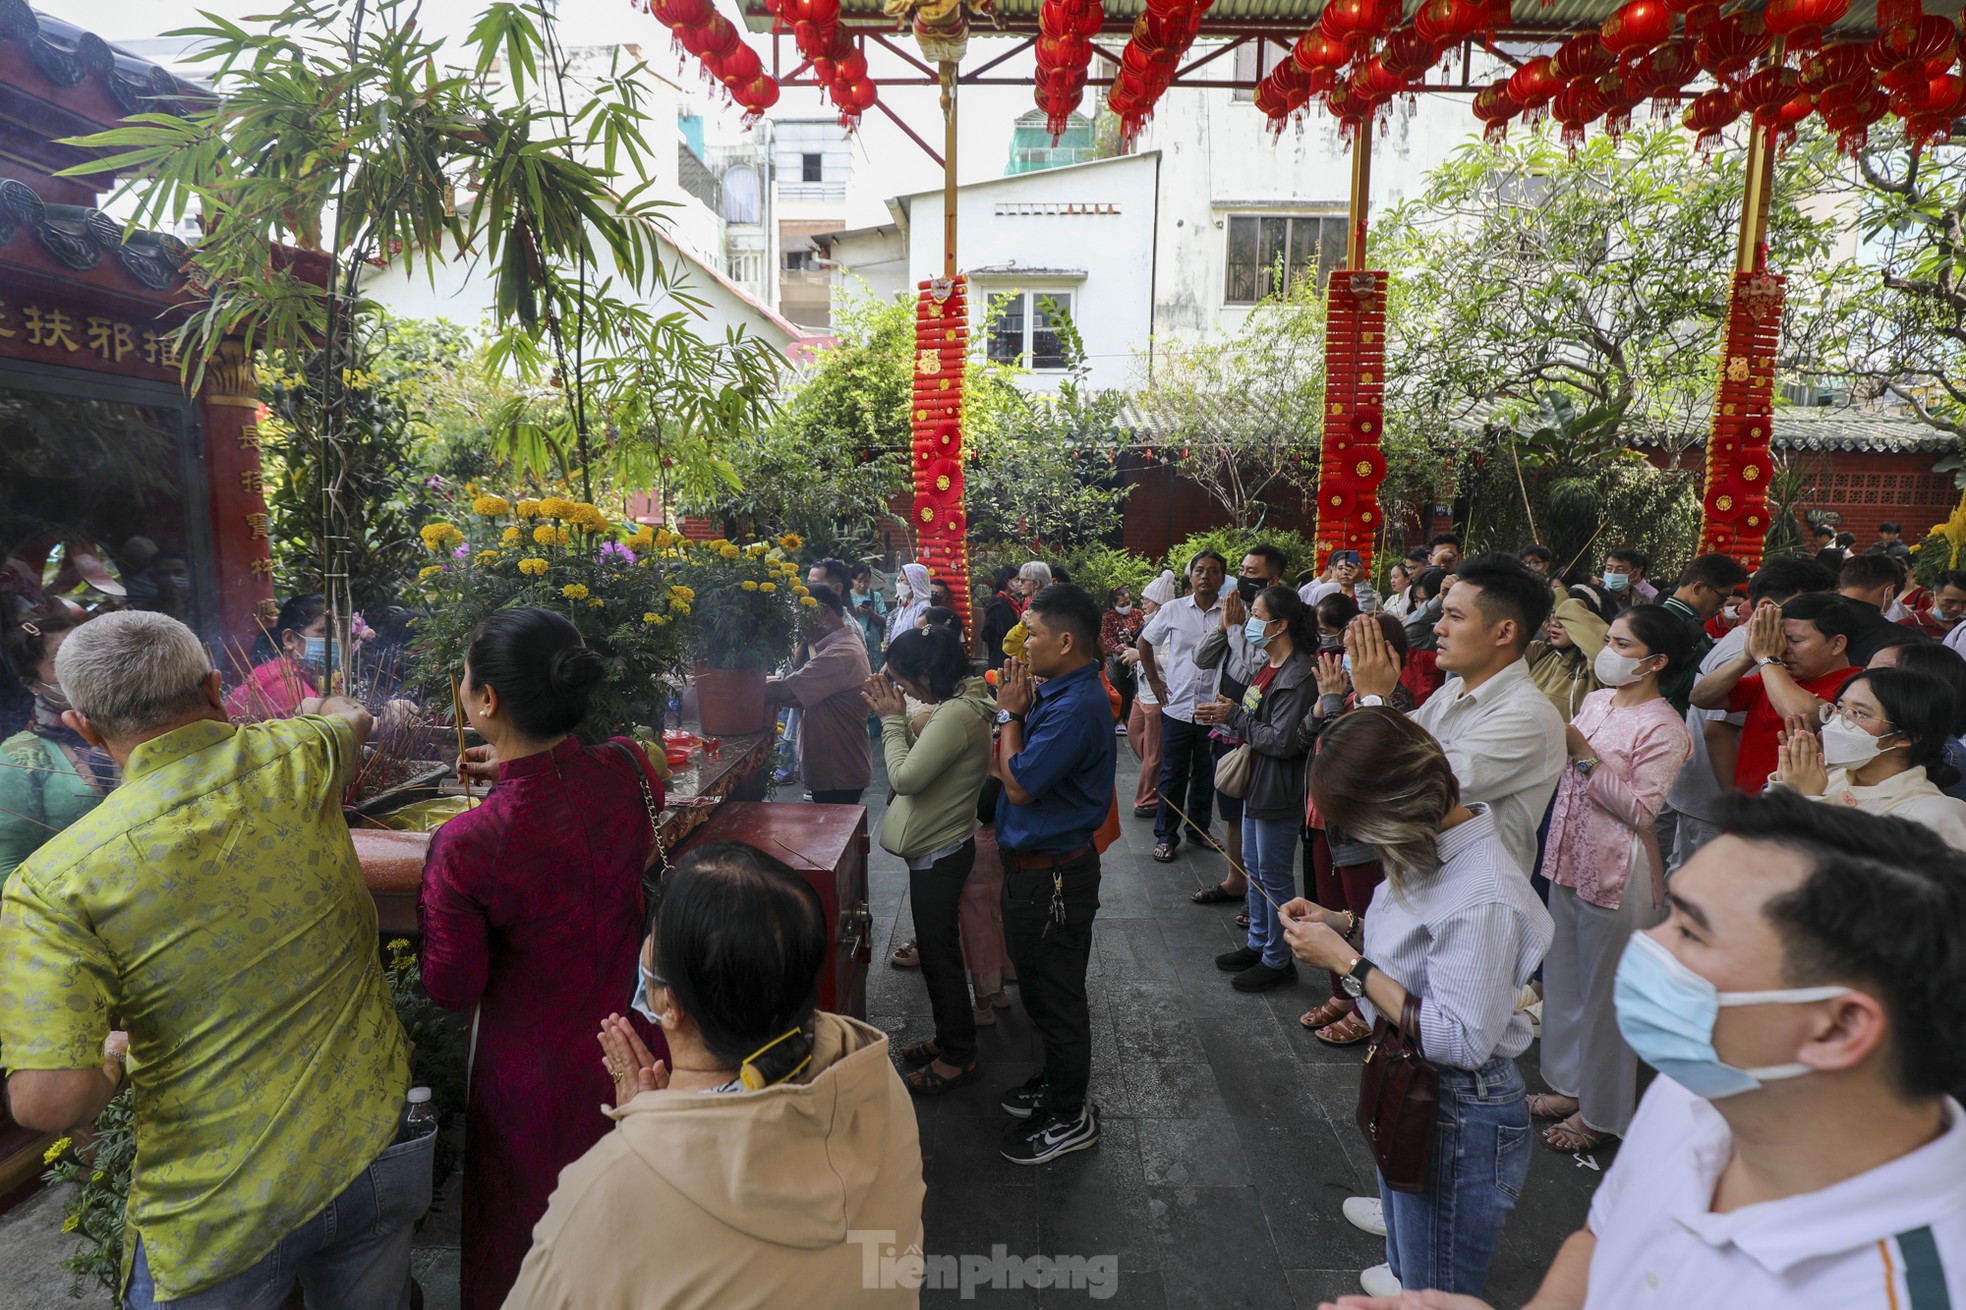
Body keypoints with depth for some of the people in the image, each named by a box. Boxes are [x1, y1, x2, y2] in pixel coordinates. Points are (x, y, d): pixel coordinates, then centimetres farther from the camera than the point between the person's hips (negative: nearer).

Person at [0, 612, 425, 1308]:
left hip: (218, 1221, -2)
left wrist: (116, 1058, 1)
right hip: (373, 1151, 3)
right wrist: (315, 710, 38)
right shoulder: (296, 758, -11)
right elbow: (353, 717, 15)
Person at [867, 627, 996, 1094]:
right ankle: (949, 1038, 37)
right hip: (939, 846, 10)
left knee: (939, 952, 5)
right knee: (937, 948, 21)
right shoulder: (957, 704, 5)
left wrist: (893, 719, -15)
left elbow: (905, 778, -26)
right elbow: (918, 760, 9)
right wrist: (893, 717, -2)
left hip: (940, 854, -10)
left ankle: (958, 1056, 21)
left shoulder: (958, 714, -26)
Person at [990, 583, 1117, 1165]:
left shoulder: (1077, 707, -27)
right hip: (1036, 864, 10)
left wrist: (1010, 712, -15)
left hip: (1052, 872, -10)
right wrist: (1018, 709, -3)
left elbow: (1019, 785, -25)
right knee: (1042, 986, 24)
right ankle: (1057, 1081, 43)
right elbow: (1020, 766, 10)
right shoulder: (1061, 692, 6)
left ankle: (1070, 1116, 25)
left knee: (1055, 994, 6)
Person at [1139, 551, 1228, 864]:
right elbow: (1145, 642, 11)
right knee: (1173, 774, 7)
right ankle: (1166, 836, 18)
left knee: (1206, 774, 13)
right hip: (1177, 706, 0)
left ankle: (1200, 828, 31)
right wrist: (1154, 681, 8)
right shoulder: (1173, 610, -1)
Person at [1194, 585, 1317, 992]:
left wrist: (1233, 715, -17)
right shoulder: (1268, 666, 8)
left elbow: (1282, 740, -26)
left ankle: (1277, 961, 19)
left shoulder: (1300, 676, -22)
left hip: (1279, 791, -10)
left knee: (1273, 877, 4)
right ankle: (1258, 944, 36)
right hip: (1255, 783, 10)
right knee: (1254, 868, 20)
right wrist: (1222, 713, -4)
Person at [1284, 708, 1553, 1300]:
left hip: (1458, 1114, -8)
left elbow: (1460, 1041, -32)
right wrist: (1342, 925, -6)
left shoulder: (1483, 898, -34)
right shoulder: (1439, 842, -6)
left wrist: (1347, 961, -28)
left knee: (1437, 1287, 17)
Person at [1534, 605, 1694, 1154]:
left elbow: (1641, 810, -22)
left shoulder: (1664, 729, -16)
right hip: (1570, 858, 8)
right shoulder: (1594, 702, 8)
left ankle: (1601, 1112, 23)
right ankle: (1569, 1085, 35)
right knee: (1563, 981, 18)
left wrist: (1584, 755, -24)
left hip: (1617, 873, -8)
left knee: (1604, 993, 6)